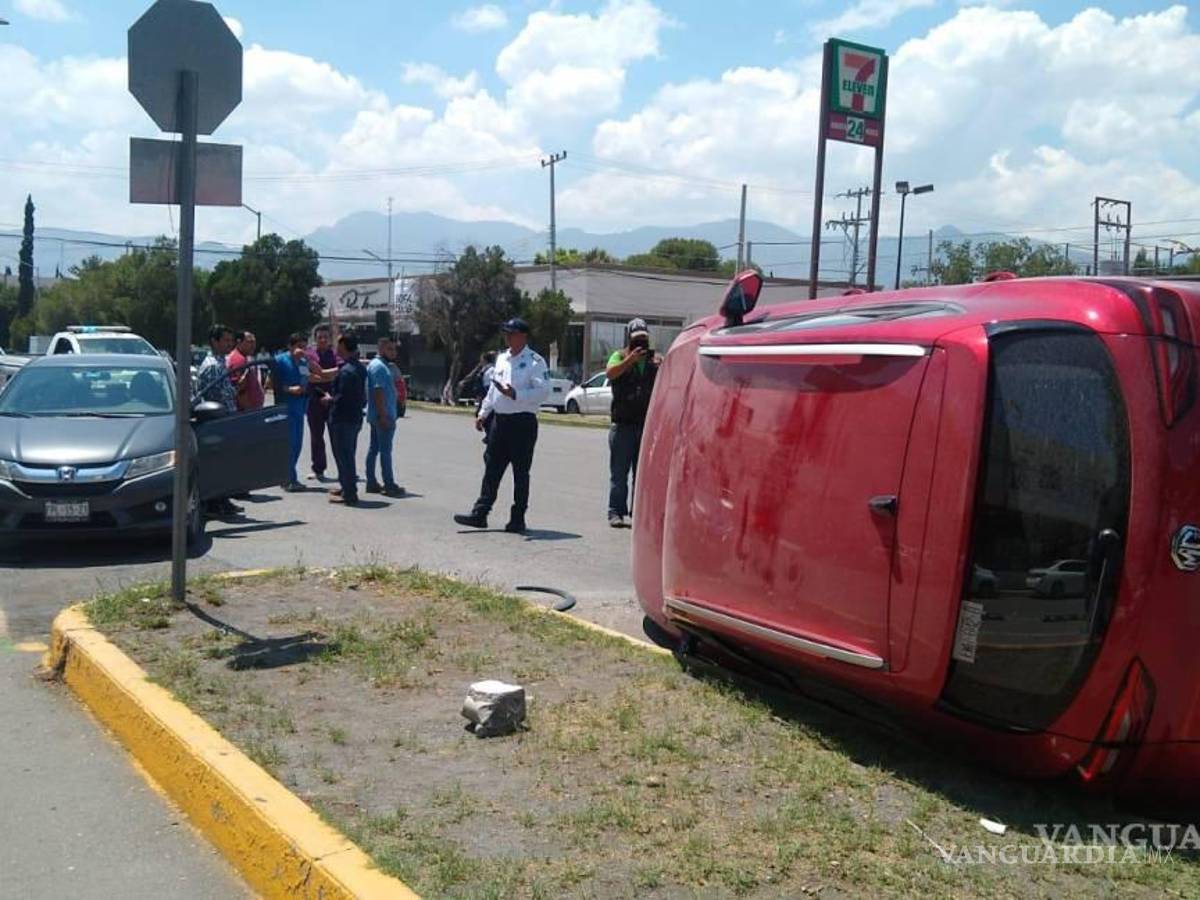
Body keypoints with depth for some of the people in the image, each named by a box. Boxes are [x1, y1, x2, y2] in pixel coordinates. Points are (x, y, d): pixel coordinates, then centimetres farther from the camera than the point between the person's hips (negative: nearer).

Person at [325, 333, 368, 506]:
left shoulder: (346, 371, -21)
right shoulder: (360, 367, 9)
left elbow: (343, 397, -25)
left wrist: (330, 399, -9)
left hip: (342, 419, -9)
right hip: (355, 417, 9)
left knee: (343, 455, -2)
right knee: (349, 454, 19)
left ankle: (349, 494, 1)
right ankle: (347, 488, 29)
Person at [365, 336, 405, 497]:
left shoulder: (380, 365, 19)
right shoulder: (379, 367, -14)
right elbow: (378, 392, -21)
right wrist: (383, 416, -24)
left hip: (376, 417, 11)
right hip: (383, 416, -11)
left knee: (374, 449, 11)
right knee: (385, 450, -8)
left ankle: (371, 483, 14)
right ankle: (389, 485, -6)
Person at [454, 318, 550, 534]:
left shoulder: (534, 362, -9)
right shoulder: (502, 359, 15)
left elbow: (543, 391, -18)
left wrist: (515, 394, -25)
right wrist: (483, 413, 21)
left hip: (523, 422, -7)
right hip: (500, 420, 7)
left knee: (520, 472, 2)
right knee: (492, 468, 9)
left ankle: (518, 519, 11)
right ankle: (480, 514, 14)